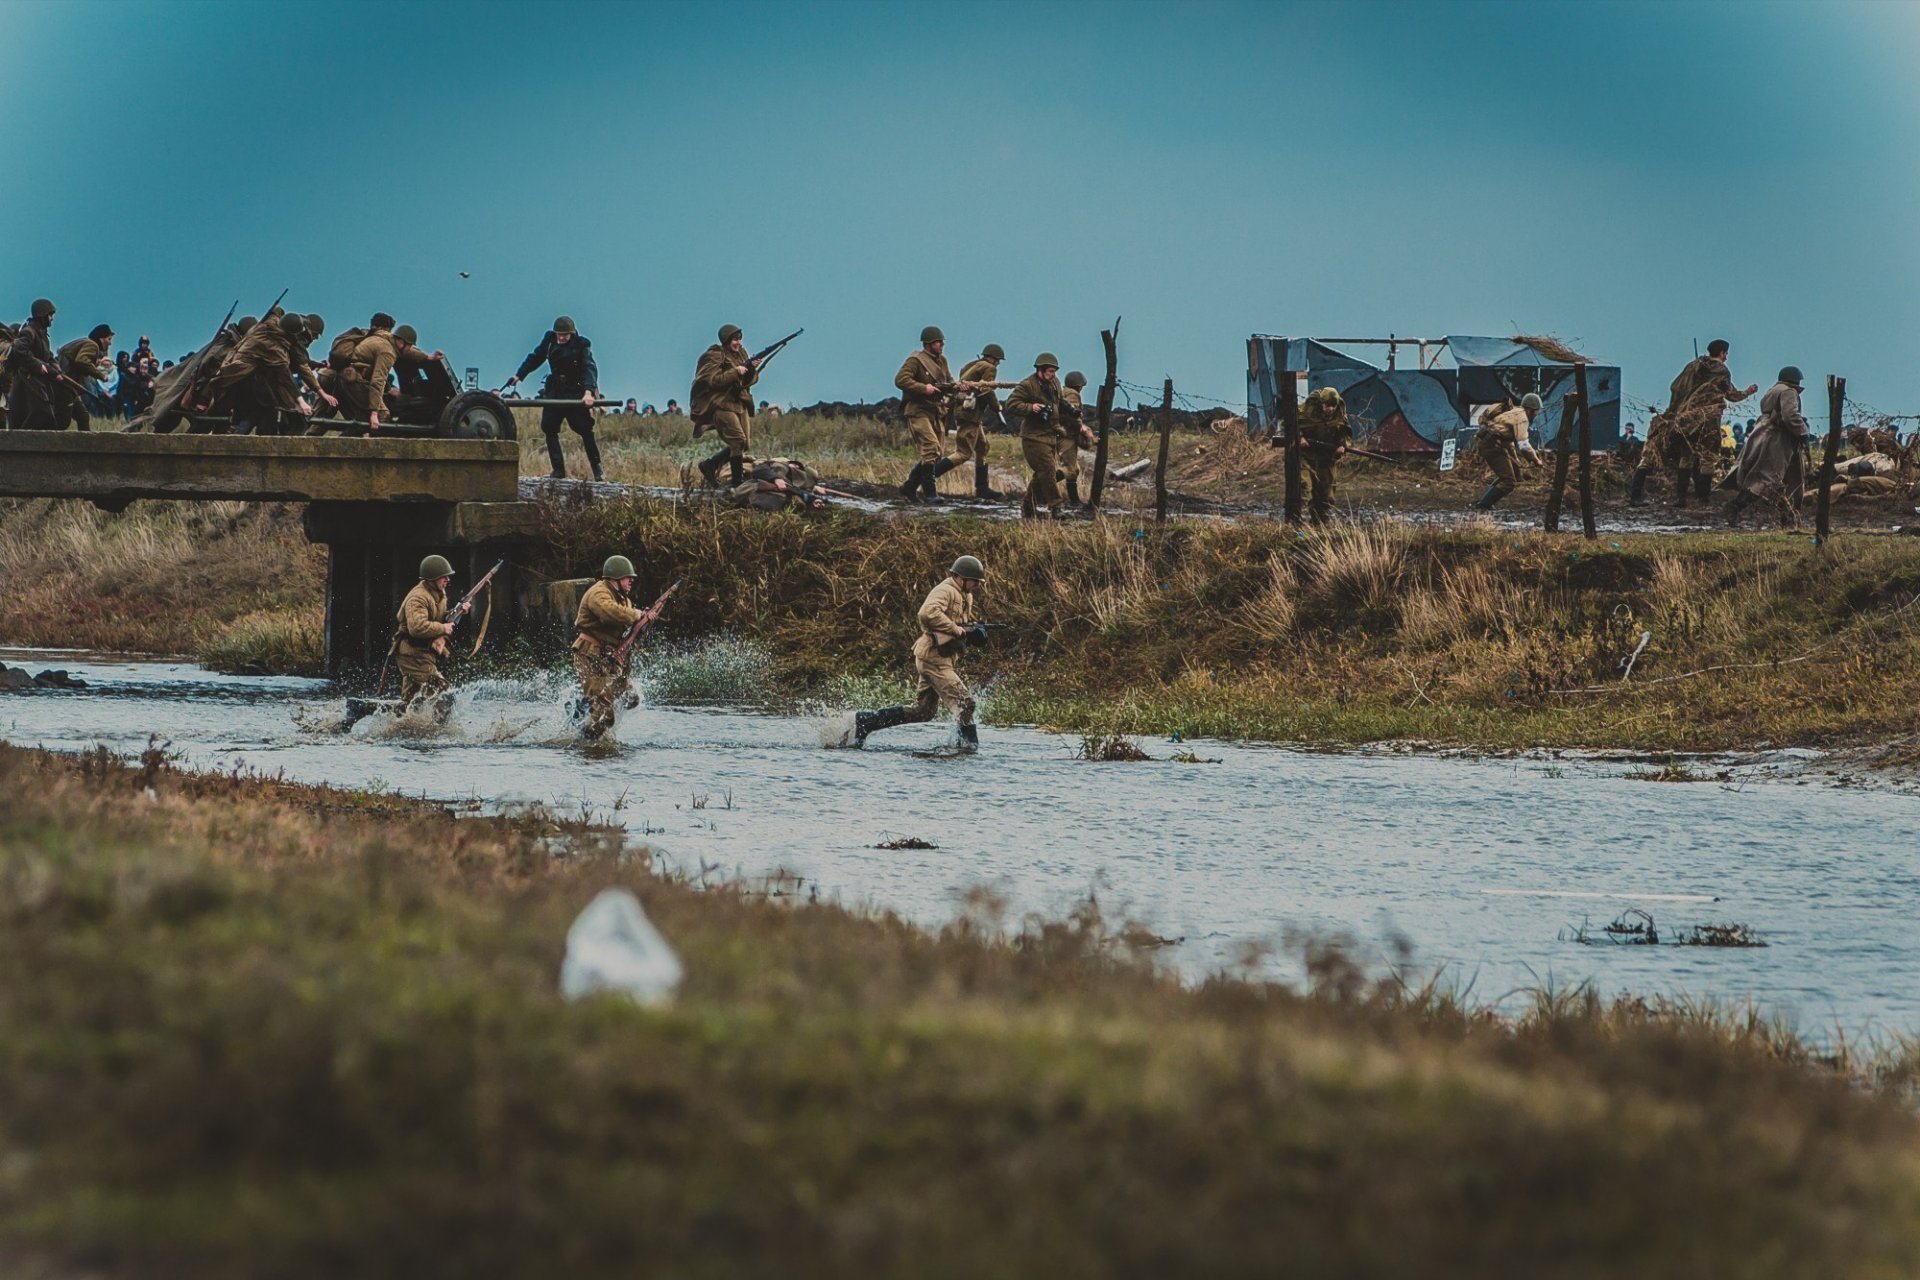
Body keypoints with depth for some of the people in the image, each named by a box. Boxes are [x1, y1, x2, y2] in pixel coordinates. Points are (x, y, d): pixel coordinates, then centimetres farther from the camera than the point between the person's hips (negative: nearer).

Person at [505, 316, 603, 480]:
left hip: (576, 393, -5)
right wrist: (519, 376, 8)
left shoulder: (581, 345, -13)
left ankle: (597, 468, 5)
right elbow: (535, 358, 13)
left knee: (585, 430, -8)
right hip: (555, 391, 5)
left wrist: (588, 391, -38)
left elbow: (590, 368, -23)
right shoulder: (550, 340, 0)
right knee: (549, 429, -2)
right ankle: (558, 470, 2)